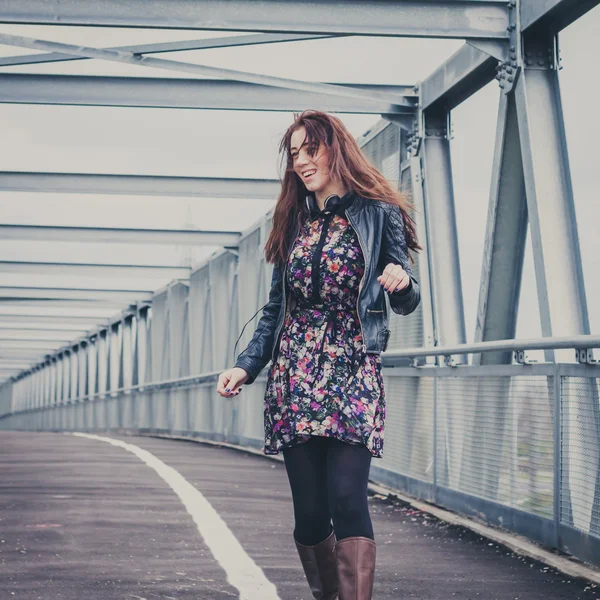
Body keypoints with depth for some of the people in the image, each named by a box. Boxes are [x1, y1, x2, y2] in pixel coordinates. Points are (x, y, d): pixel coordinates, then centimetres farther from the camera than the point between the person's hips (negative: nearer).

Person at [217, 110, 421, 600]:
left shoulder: (378, 214, 5)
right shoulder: (293, 224, 16)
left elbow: (406, 302, 4)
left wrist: (401, 283, -20)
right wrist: (246, 366, 5)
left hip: (354, 373, -4)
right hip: (294, 375, 4)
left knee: (346, 496, -18)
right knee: (309, 509, 1)